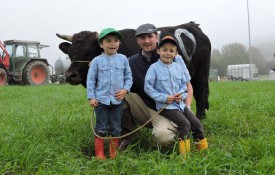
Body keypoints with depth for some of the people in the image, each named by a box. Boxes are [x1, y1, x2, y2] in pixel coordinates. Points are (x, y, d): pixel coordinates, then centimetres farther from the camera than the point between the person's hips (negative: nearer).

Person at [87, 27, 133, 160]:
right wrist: (91, 97, -6)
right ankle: (99, 155, 15)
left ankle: (114, 154, 24)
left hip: (118, 100, 2)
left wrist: (125, 89, -8)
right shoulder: (97, 61, -2)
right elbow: (90, 79, 0)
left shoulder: (123, 59, 4)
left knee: (116, 128, 11)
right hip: (101, 100, -2)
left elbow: (129, 77, 8)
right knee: (101, 128, 4)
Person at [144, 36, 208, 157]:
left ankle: (204, 149, 18)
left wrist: (181, 94, -4)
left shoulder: (178, 67, 8)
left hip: (180, 104, 6)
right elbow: (148, 88, -8)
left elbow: (184, 84, 17)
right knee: (185, 123, -22)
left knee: (196, 123, 2)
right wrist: (163, 98, -15)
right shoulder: (154, 68, -8)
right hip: (165, 106, -6)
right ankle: (184, 153, -11)